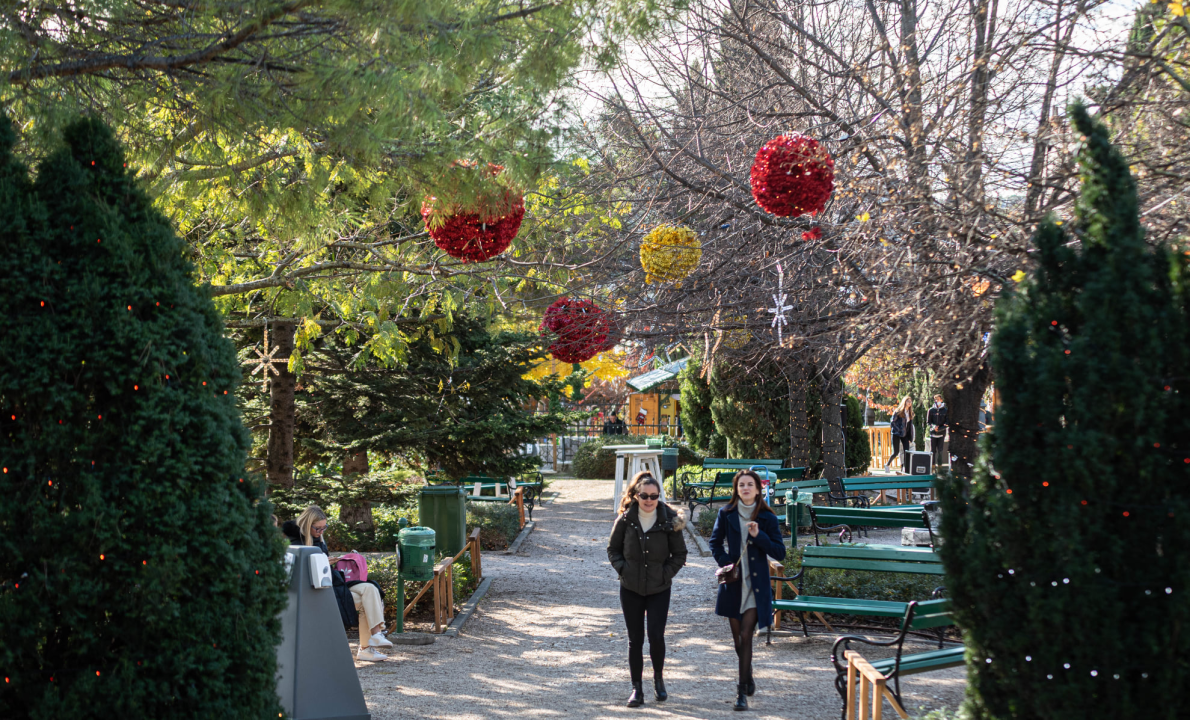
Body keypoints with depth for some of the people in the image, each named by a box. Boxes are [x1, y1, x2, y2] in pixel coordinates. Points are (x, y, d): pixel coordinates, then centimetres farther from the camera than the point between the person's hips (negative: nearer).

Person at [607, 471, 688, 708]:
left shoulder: (669, 520, -6)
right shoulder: (625, 520, -3)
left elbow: (680, 554, 3)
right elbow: (613, 549, 8)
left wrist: (666, 573, -7)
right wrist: (622, 568, -6)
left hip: (659, 589, -1)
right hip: (631, 589, 1)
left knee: (656, 636, -10)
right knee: (635, 639, 5)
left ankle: (658, 677, 18)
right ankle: (637, 688, 16)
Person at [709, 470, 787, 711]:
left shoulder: (767, 517, -4)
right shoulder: (727, 514, 0)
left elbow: (780, 552, -5)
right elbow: (715, 542, 13)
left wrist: (758, 536, -18)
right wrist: (724, 562, -5)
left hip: (756, 584, -2)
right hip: (733, 582, 2)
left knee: (745, 635, -9)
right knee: (737, 636, 13)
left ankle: (742, 691, -2)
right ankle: (747, 677, 37)